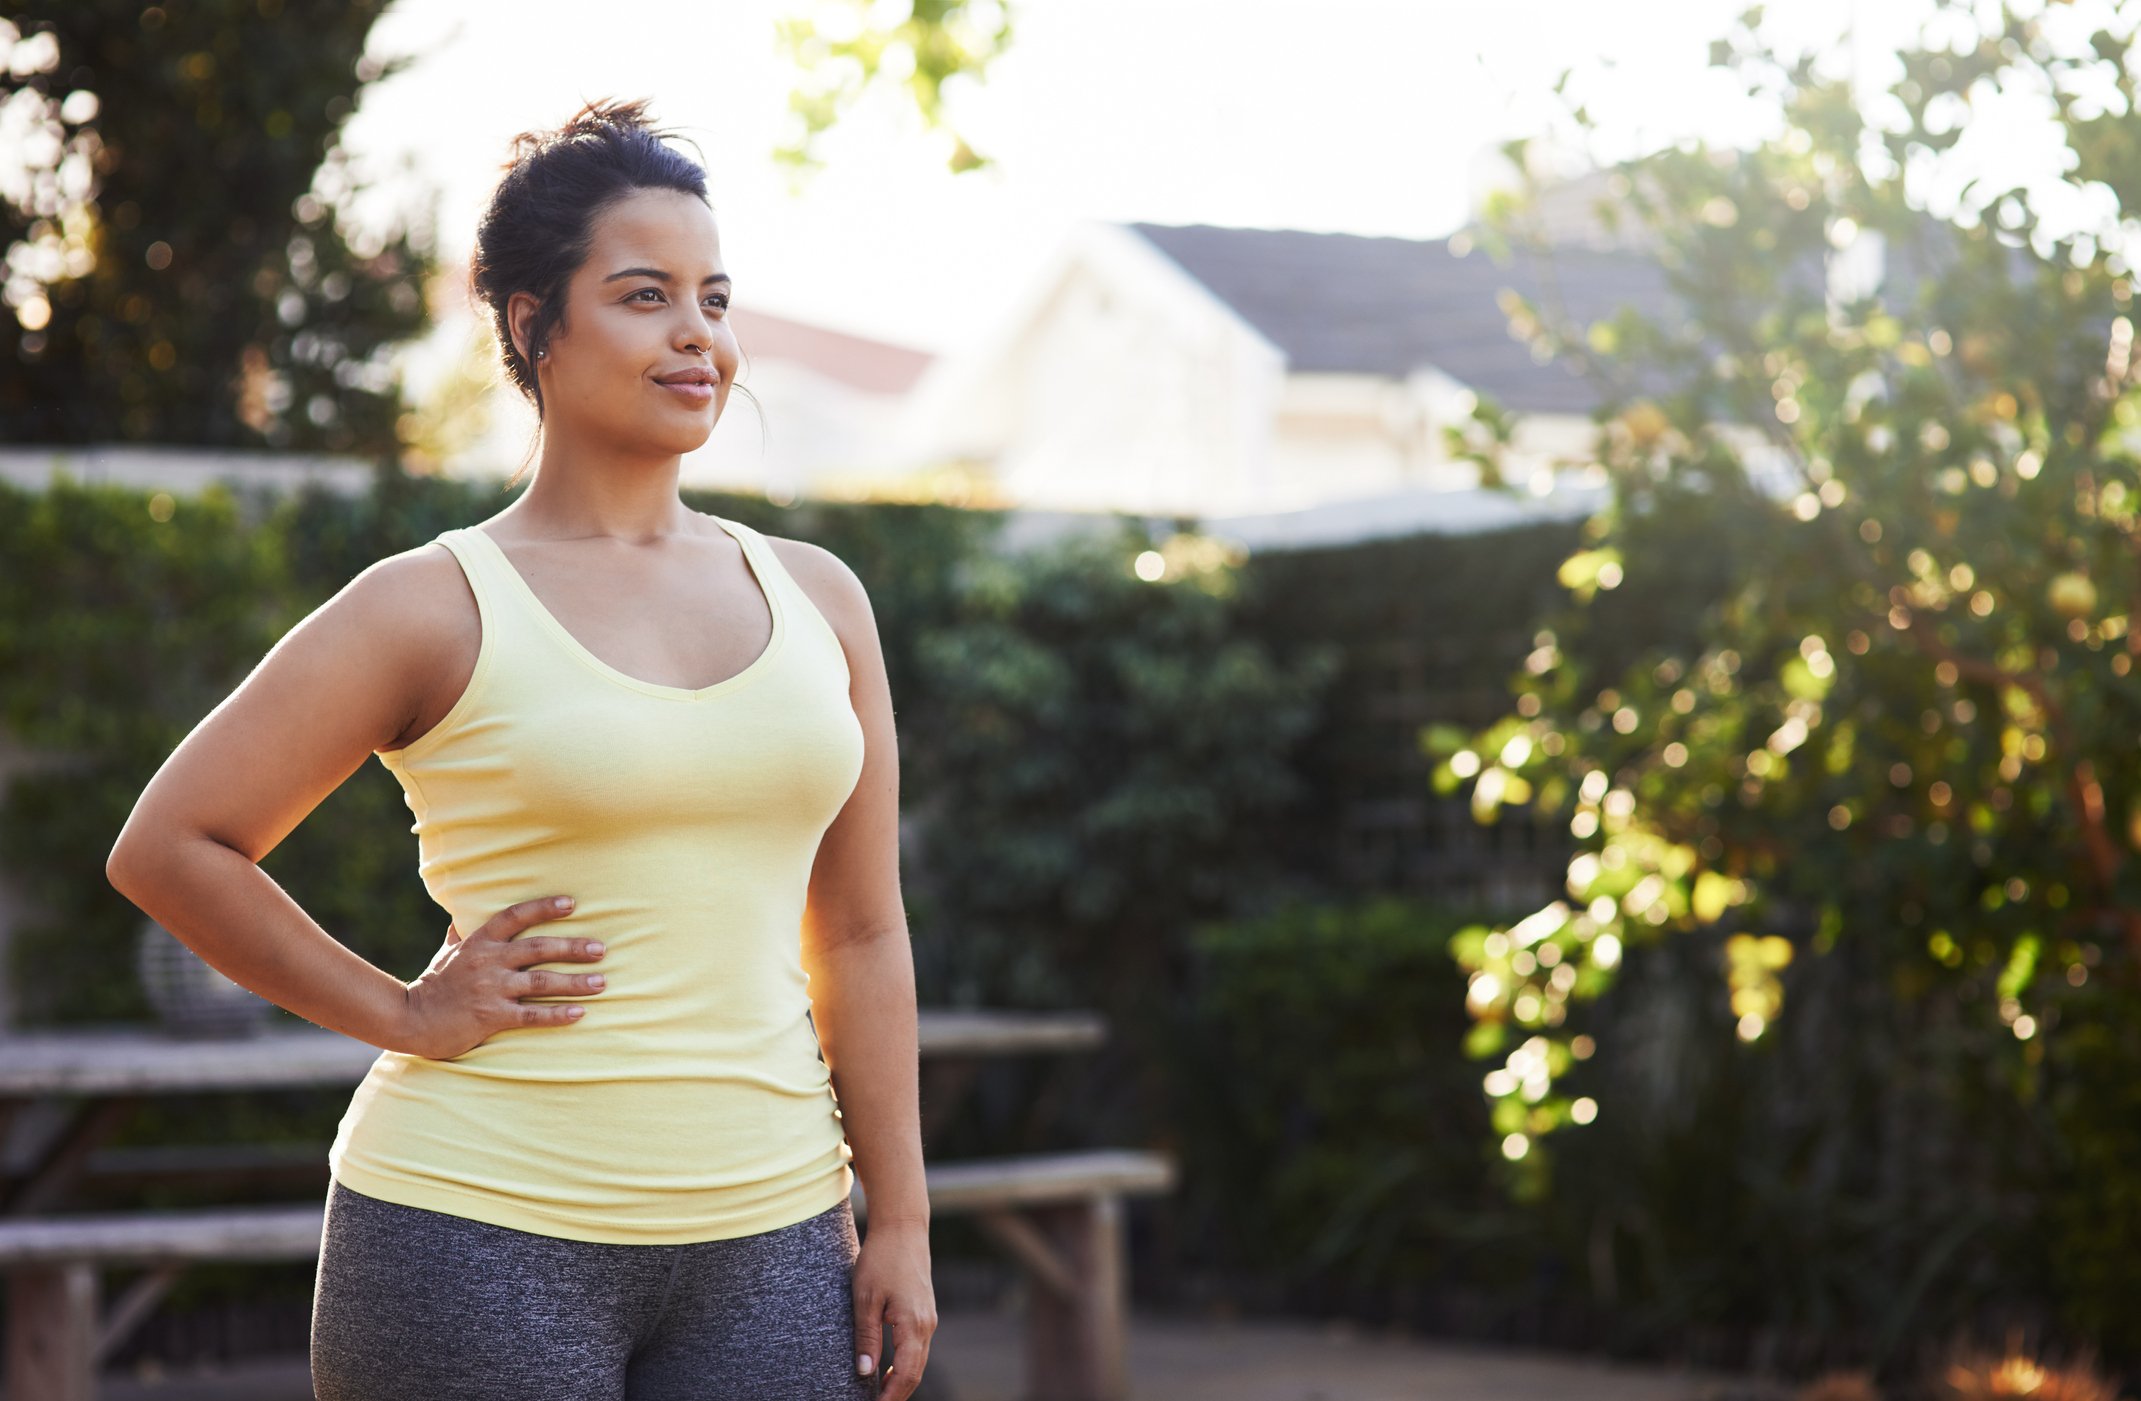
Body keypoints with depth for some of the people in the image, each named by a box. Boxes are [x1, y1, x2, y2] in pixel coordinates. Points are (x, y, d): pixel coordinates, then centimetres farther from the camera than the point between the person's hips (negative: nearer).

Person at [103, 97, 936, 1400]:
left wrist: (902, 1222, 9)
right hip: (484, 1237, -4)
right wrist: (403, 1013, -4)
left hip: (768, 1250, 4)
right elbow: (170, 845, 0)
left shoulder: (817, 598, 10)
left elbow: (861, 934, 13)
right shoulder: (439, 610, -2)